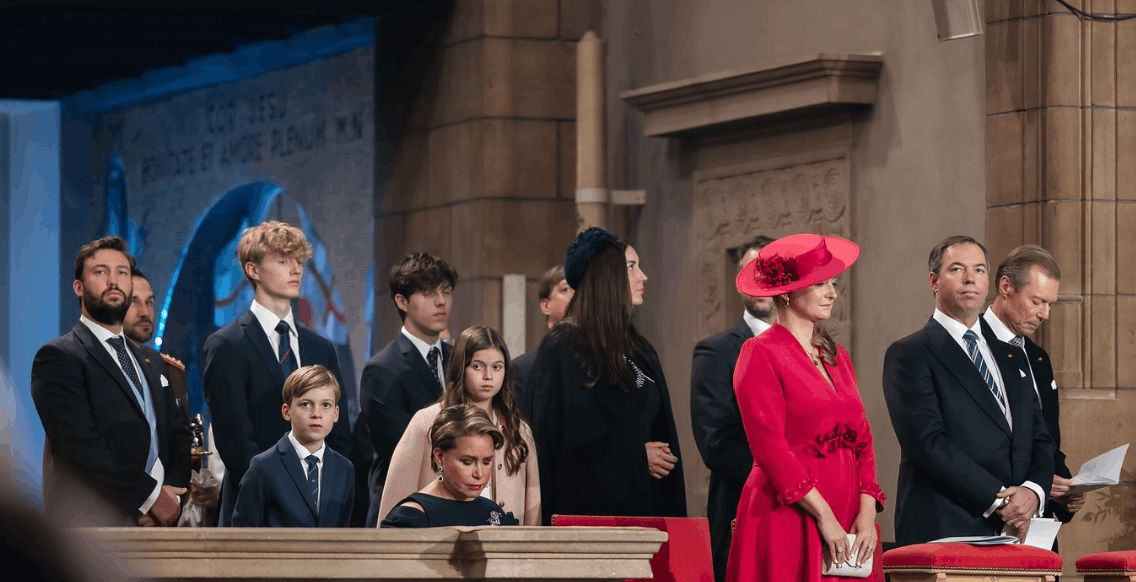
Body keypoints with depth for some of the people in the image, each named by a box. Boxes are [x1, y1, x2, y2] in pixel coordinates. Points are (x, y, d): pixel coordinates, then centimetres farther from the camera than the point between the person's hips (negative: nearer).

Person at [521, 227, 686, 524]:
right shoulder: (561, 349, -5)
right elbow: (558, 439, -11)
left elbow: (662, 437, 20)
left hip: (641, 504, 6)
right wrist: (635, 456, -10)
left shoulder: (639, 352, 17)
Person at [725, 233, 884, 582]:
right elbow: (771, 448, -12)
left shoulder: (837, 357, 16)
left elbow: (862, 441, 13)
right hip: (787, 524, -6)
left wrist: (867, 513, -3)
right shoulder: (761, 354, -5)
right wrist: (825, 518, -14)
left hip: (847, 527, 6)